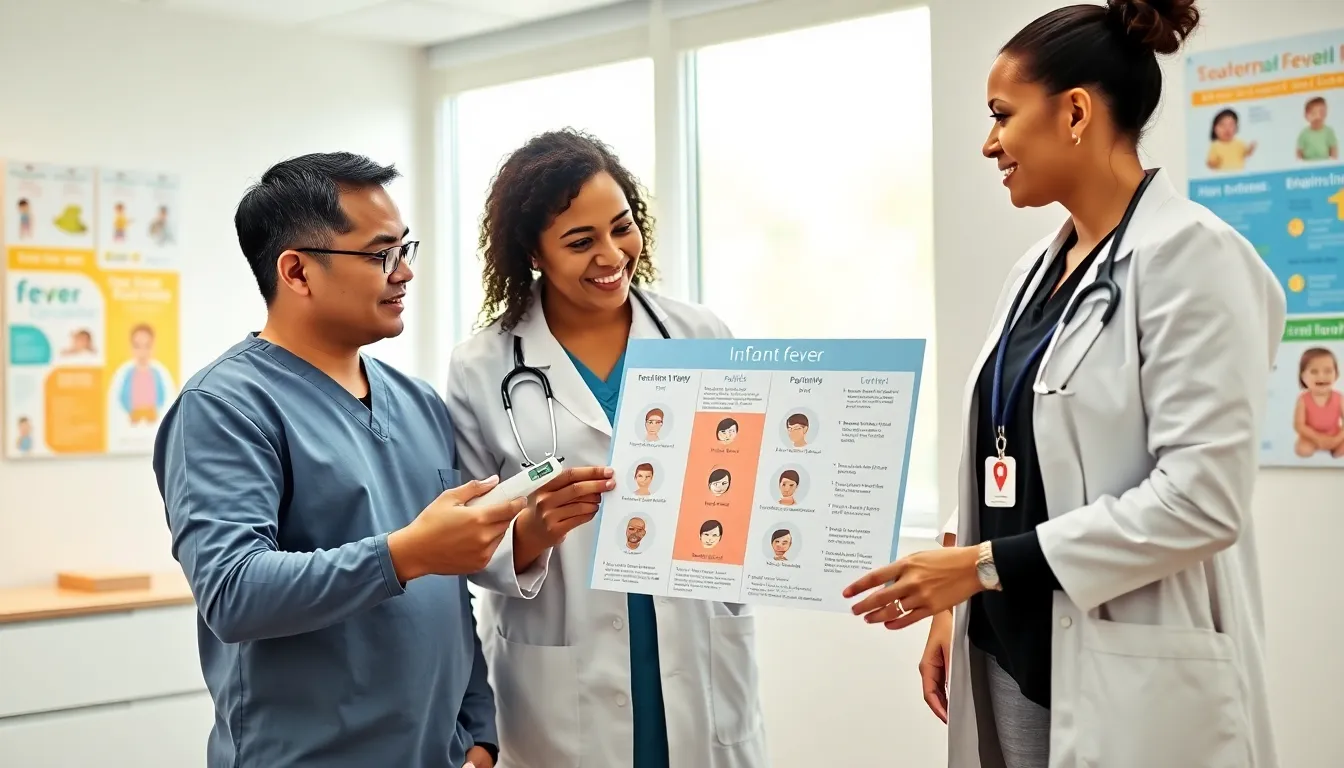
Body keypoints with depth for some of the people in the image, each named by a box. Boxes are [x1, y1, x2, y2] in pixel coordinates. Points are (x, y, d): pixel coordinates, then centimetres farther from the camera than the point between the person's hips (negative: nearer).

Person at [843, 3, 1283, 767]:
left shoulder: (1190, 255, -13)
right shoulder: (1038, 270, 10)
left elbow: (1203, 497, -21)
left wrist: (986, 563, -19)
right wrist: (955, 599, 8)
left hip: (1135, 680, -7)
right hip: (1015, 656, 7)